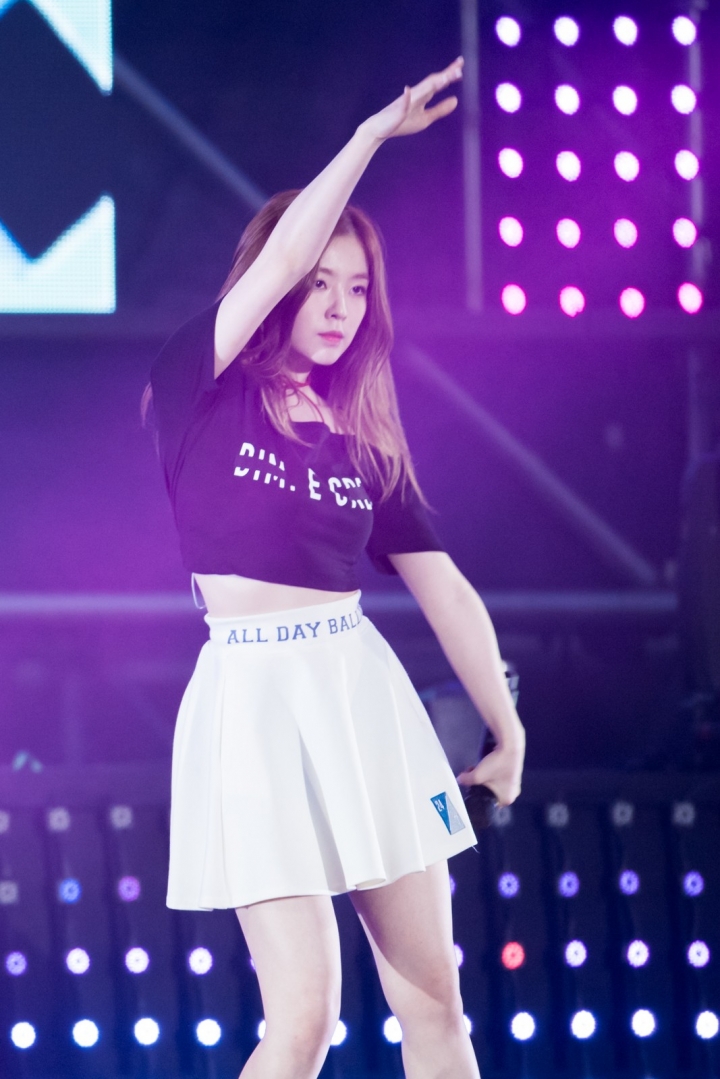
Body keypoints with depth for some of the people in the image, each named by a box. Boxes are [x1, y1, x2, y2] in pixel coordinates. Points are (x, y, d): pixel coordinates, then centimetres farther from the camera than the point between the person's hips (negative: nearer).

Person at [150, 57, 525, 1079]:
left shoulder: (365, 438, 13)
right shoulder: (202, 393, 1)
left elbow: (445, 591, 17)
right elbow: (279, 258, -14)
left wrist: (507, 732, 19)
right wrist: (375, 133, -9)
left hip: (365, 691, 5)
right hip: (253, 697, -5)